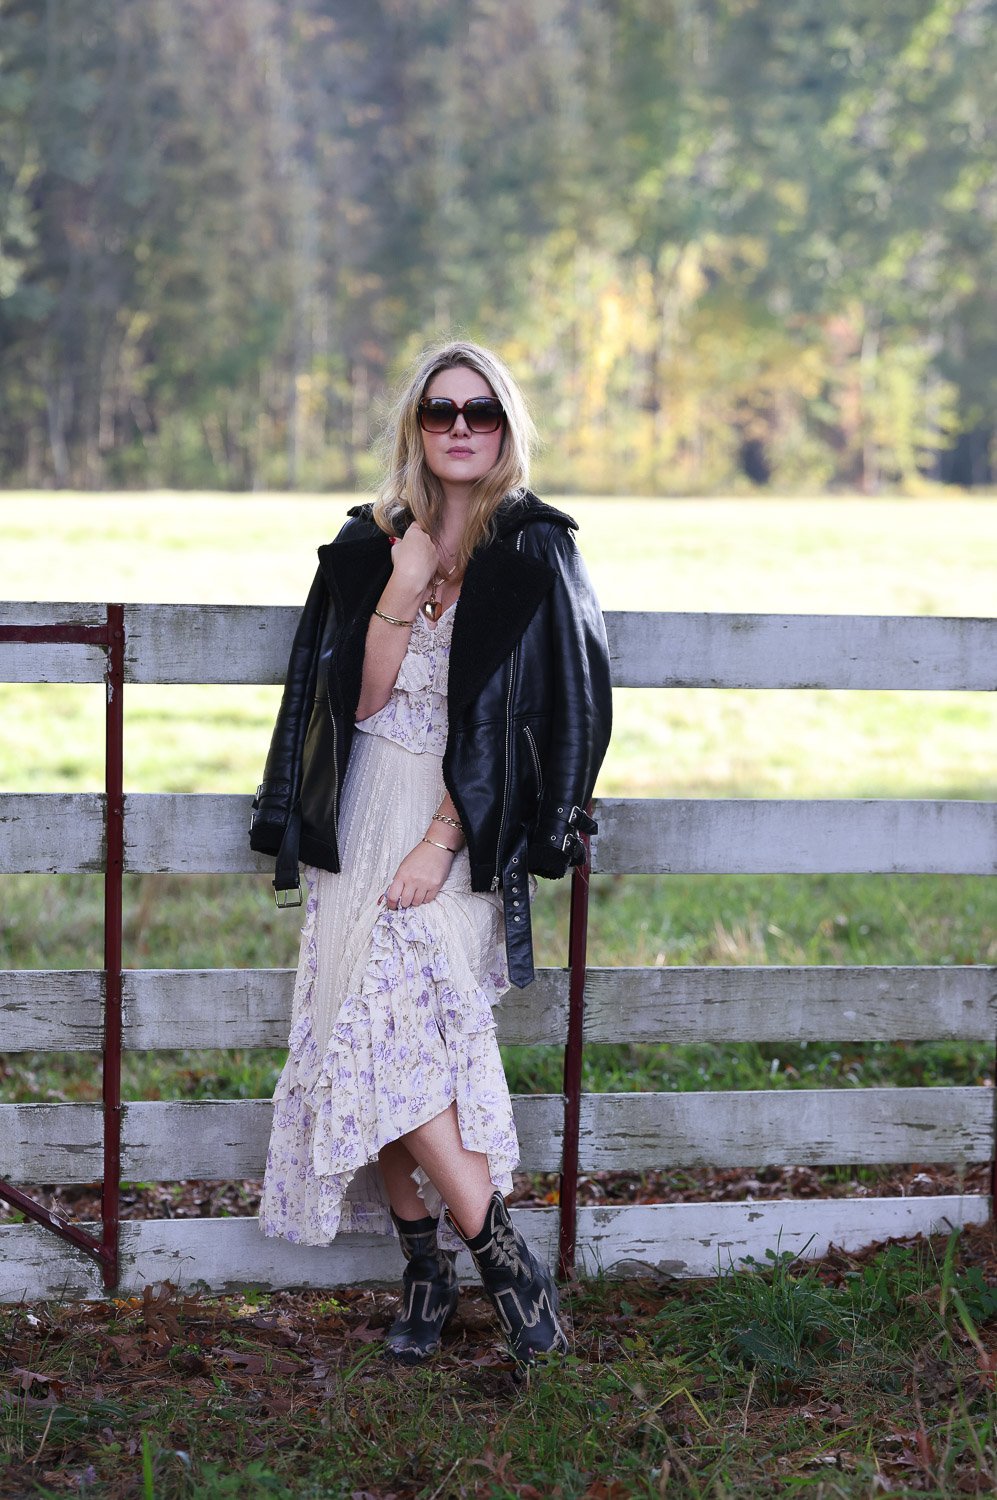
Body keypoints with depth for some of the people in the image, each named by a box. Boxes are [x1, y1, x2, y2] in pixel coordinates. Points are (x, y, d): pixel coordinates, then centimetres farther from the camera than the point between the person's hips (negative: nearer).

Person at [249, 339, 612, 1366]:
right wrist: (400, 595, -13)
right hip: (368, 818, 4)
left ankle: (495, 1250, -11)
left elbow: (535, 715, -7)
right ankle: (427, 1263, 5)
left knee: (389, 1021, -20)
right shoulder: (369, 546, 8)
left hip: (467, 824, -4)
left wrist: (443, 841, -14)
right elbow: (360, 700, 2)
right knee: (373, 1033, -4)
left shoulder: (536, 555, -3)